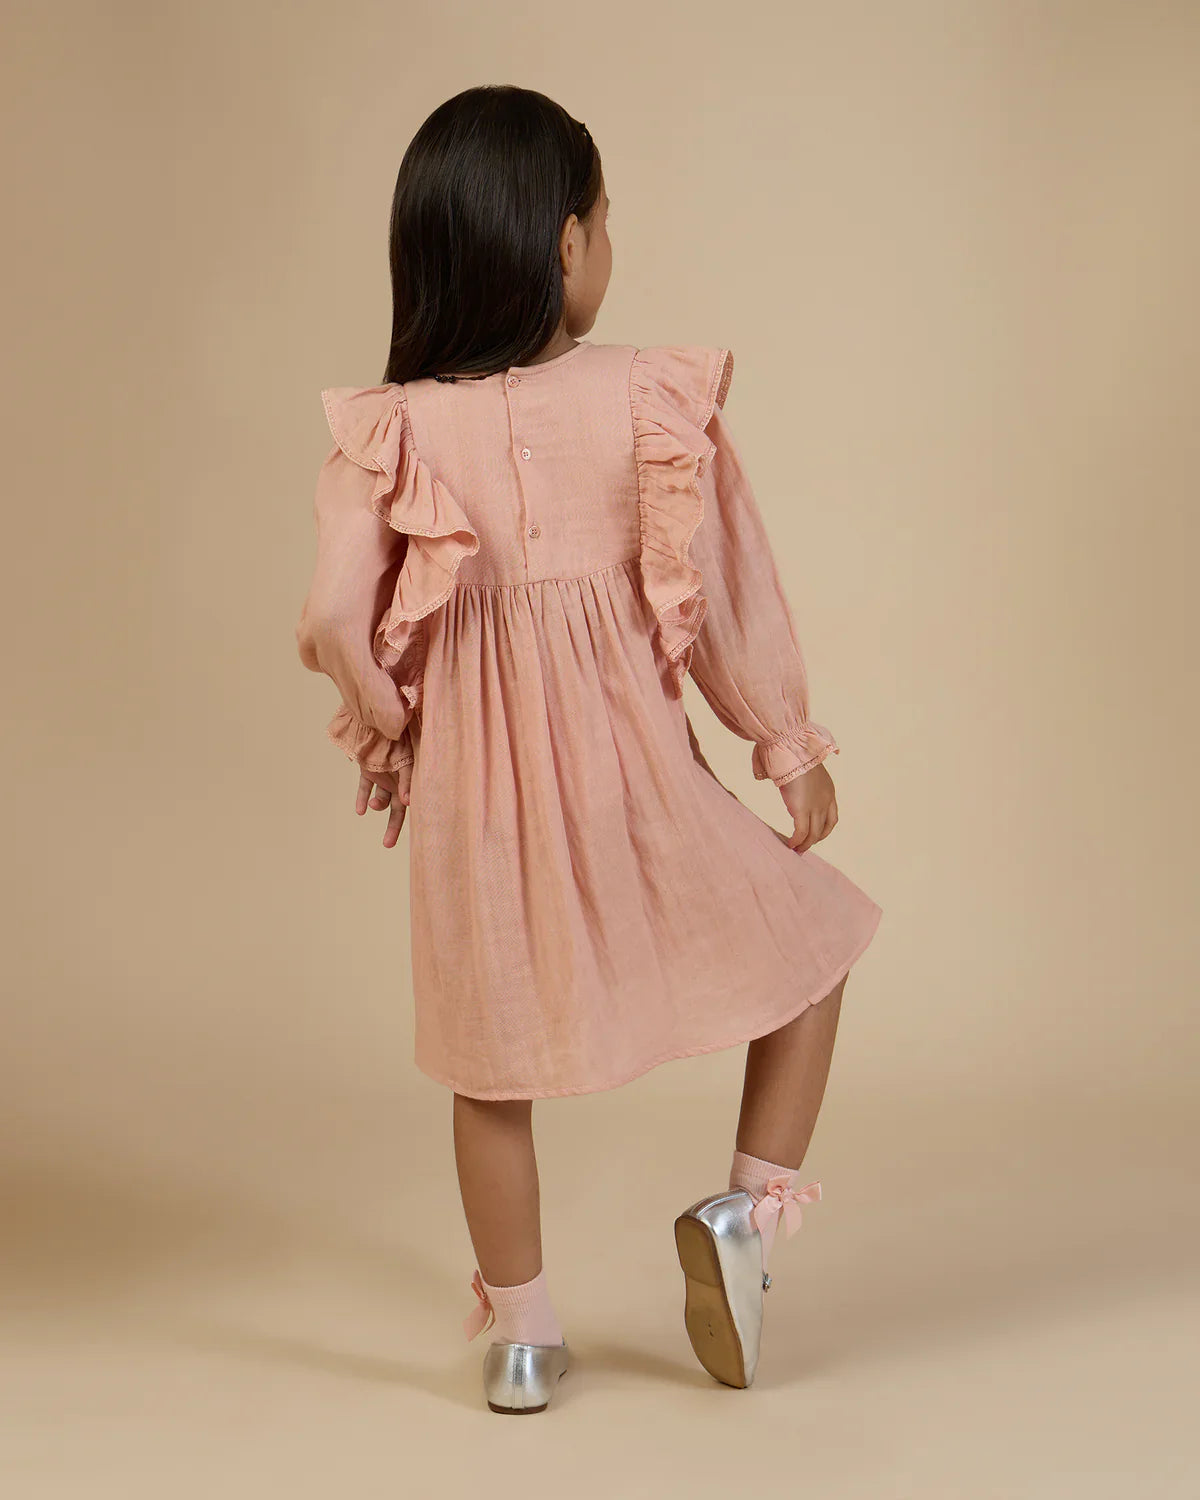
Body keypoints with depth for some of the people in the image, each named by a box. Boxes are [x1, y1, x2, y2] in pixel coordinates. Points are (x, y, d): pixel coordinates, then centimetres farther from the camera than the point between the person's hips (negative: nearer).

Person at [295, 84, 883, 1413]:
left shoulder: (393, 427, -6)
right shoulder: (649, 394, -11)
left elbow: (335, 622, -10)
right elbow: (720, 592, -7)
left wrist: (384, 730, 10)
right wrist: (791, 749, 6)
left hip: (474, 789, 3)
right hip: (630, 774, -2)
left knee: (493, 1061, 19)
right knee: (814, 935, 22)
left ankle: (520, 1334, 30)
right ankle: (748, 1207, 12)